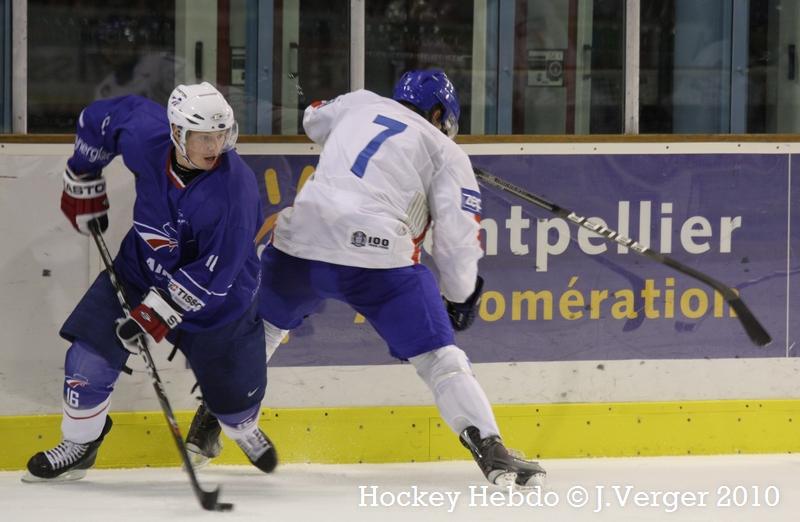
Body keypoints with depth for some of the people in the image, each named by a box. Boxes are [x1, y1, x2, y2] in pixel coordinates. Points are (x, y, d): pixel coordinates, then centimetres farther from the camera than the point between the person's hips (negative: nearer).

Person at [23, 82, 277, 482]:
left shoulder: (234, 187, -35)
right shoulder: (145, 134, -24)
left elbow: (212, 274, -30)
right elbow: (100, 119, 0)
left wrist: (157, 312, -31)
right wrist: (83, 184, 6)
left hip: (217, 294, -3)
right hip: (144, 267, 3)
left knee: (236, 387, 9)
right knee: (92, 348, -9)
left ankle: (244, 429, 47)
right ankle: (78, 444, 12)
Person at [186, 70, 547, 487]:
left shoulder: (361, 104, 21)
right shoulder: (446, 152, 11)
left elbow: (315, 120, 44)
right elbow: (457, 234, 3)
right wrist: (460, 297, 17)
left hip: (301, 240, 4)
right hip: (378, 258, -4)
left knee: (260, 326, 29)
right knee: (439, 357, 0)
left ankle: (206, 426, 33)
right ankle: (493, 453, -12)